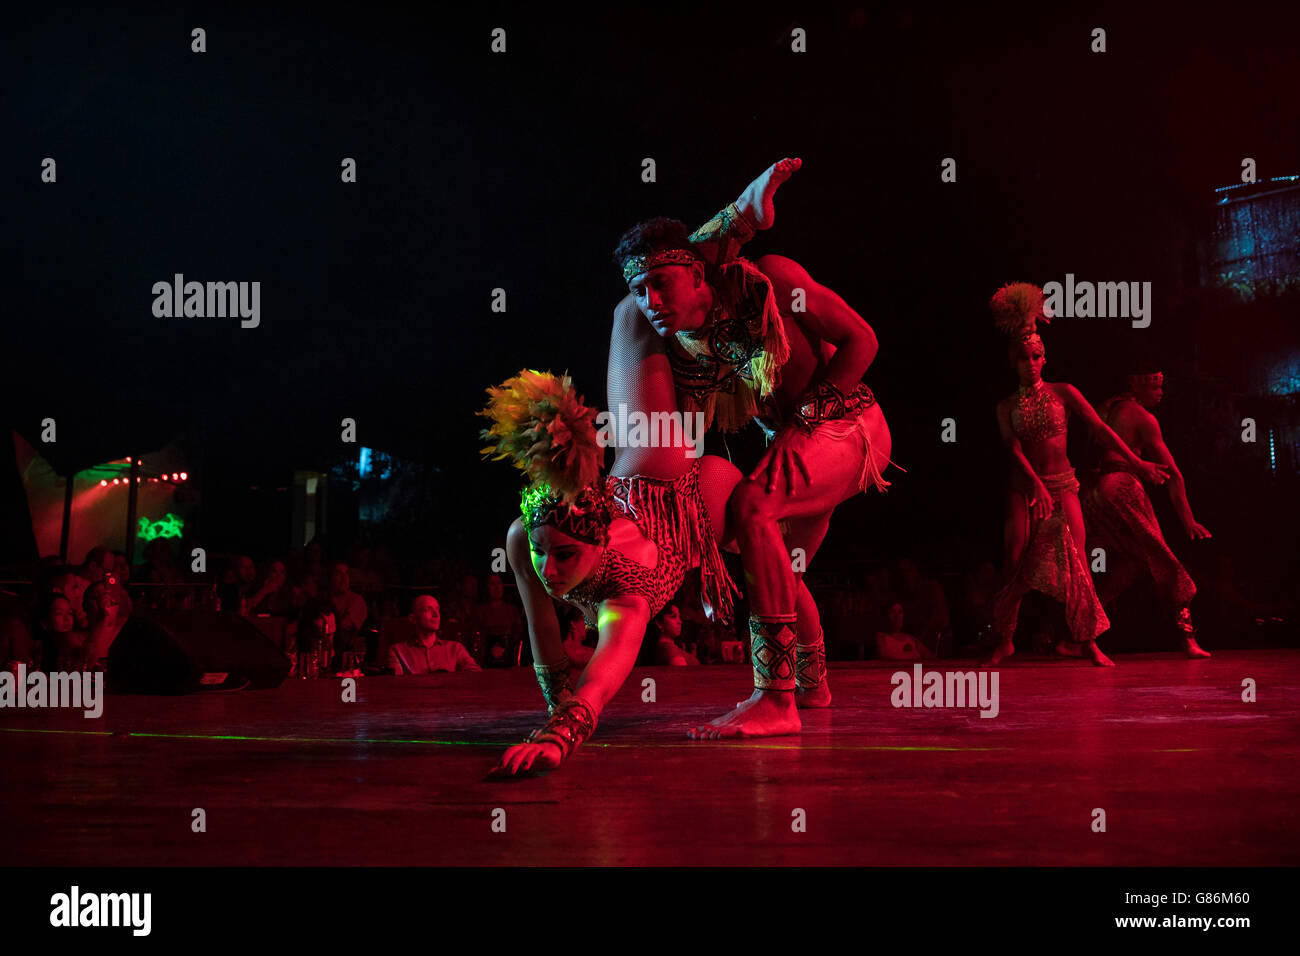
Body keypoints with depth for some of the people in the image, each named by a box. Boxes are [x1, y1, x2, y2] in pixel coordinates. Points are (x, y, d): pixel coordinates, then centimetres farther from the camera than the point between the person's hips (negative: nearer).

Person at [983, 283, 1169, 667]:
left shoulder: (1063, 393, 5)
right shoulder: (1007, 406, 4)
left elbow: (1100, 429, -1)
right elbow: (1013, 447, -9)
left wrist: (1137, 463, -8)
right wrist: (1036, 485, -25)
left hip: (1062, 486, 0)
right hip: (1024, 487, 0)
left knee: (1074, 562, -8)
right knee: (1015, 564, -7)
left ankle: (1087, 640, 0)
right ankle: (1003, 640, 3)